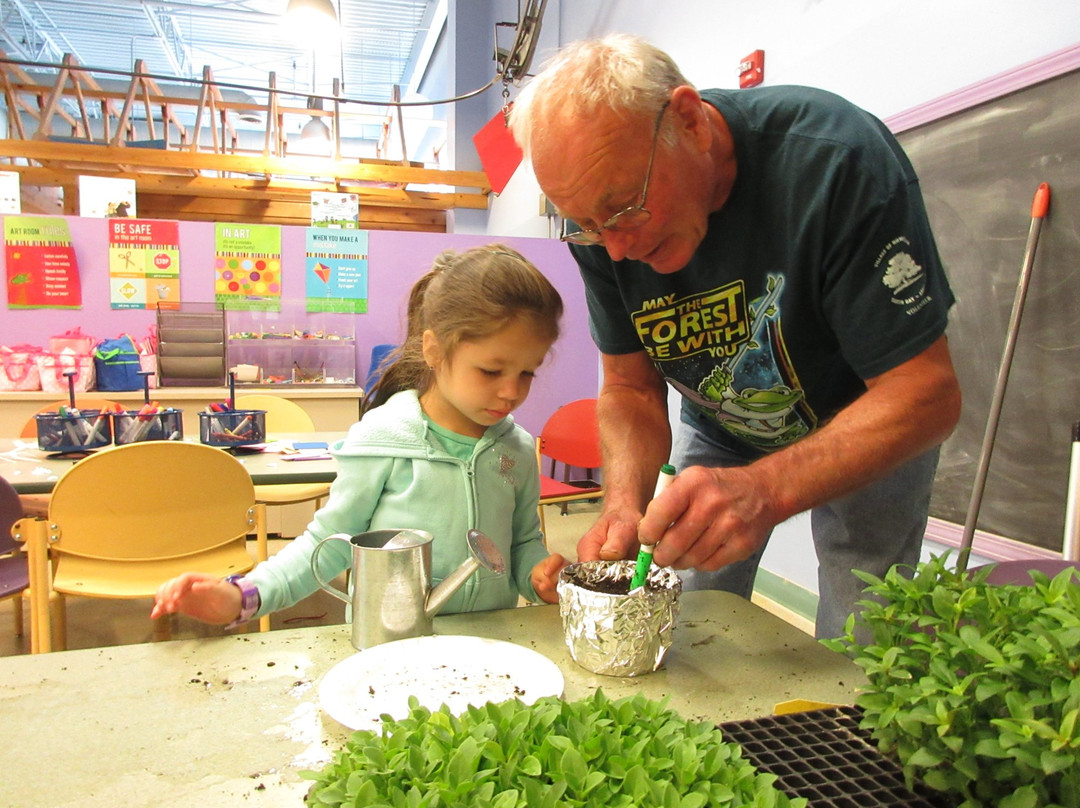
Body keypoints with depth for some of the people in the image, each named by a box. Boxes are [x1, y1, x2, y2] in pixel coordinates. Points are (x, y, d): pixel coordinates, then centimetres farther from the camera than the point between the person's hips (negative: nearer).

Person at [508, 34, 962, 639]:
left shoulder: (837, 159, -34)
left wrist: (764, 489, -47)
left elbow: (926, 391, -32)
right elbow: (631, 387, -11)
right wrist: (625, 501, -30)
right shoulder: (600, 220, -20)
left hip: (871, 428, -2)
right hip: (719, 431, 3)